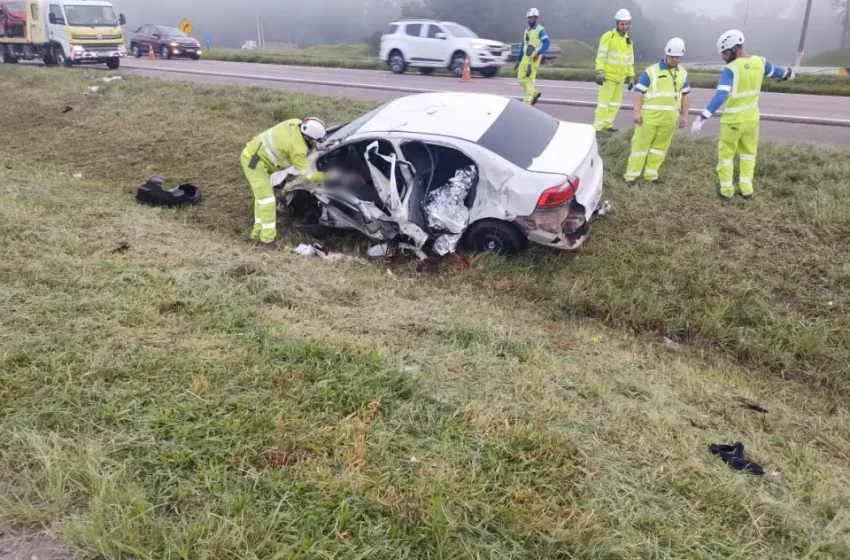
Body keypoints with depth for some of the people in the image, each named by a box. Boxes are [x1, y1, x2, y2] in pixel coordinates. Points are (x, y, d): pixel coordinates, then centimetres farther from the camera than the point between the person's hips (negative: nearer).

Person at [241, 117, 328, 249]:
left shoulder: (297, 124, -7)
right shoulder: (298, 149, -26)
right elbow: (305, 175, -17)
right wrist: (324, 177, -4)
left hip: (252, 153, 10)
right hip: (254, 162, -10)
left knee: (262, 197, 18)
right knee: (267, 200, -7)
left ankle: (258, 231, 29)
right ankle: (267, 238, 0)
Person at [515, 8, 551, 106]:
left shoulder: (540, 30, -5)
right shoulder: (527, 31, 18)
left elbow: (547, 43, -18)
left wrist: (538, 53, -28)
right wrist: (518, 60, 16)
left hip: (534, 59, -7)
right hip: (525, 58, 7)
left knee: (530, 80, -9)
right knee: (521, 79, 2)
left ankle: (527, 102, -6)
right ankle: (535, 93, 20)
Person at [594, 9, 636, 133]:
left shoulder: (628, 40, 11)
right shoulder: (608, 36, -9)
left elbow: (630, 61, 16)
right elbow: (601, 55, -14)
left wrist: (631, 77, 12)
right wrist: (599, 72, -23)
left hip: (620, 77, 7)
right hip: (608, 76, -7)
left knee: (616, 102, 12)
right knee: (604, 102, -9)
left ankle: (607, 124, 22)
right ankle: (597, 127, -5)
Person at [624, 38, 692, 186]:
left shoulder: (683, 74, 10)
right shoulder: (651, 71, -6)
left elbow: (686, 95, 18)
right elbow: (639, 92, -7)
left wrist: (684, 115, 13)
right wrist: (637, 113, -13)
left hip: (669, 118, 5)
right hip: (649, 116, -5)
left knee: (660, 146, 9)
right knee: (640, 145, -2)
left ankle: (651, 174, 19)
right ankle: (631, 174, 2)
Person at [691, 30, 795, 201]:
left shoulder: (731, 69, -20)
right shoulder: (760, 62, 0)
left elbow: (719, 97, -31)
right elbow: (775, 71, 23)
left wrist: (702, 118, -36)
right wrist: (788, 73, 46)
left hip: (733, 120, -6)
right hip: (752, 117, 6)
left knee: (726, 154, 9)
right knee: (748, 153, 20)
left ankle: (726, 191, 14)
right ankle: (746, 189, 21)